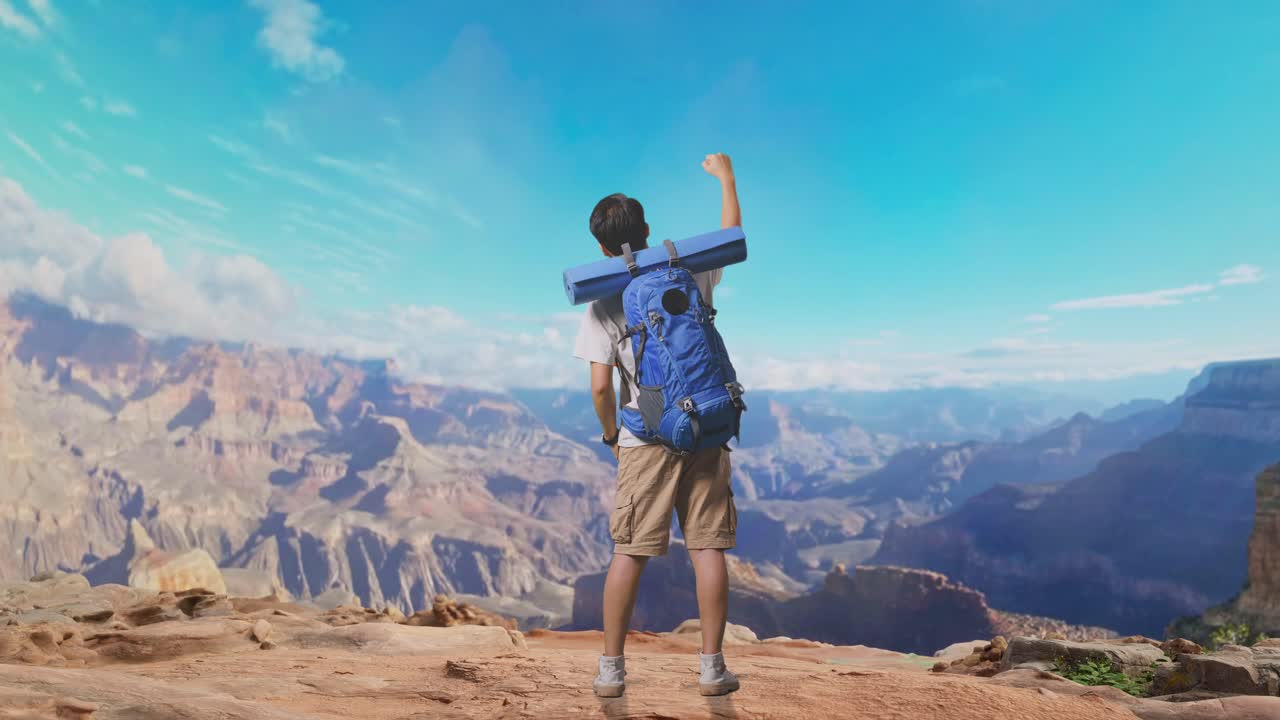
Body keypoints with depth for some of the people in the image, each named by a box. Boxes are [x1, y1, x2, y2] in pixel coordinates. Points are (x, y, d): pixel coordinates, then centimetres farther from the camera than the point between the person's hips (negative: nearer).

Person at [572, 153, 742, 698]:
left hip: (646, 438, -2)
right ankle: (712, 668, 15)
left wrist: (611, 434, 10)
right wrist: (725, 175, 36)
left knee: (629, 552, 6)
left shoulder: (602, 304, -4)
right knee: (707, 549, 7)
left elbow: (601, 386, -8)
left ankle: (611, 670, 15)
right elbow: (732, 234, 22)